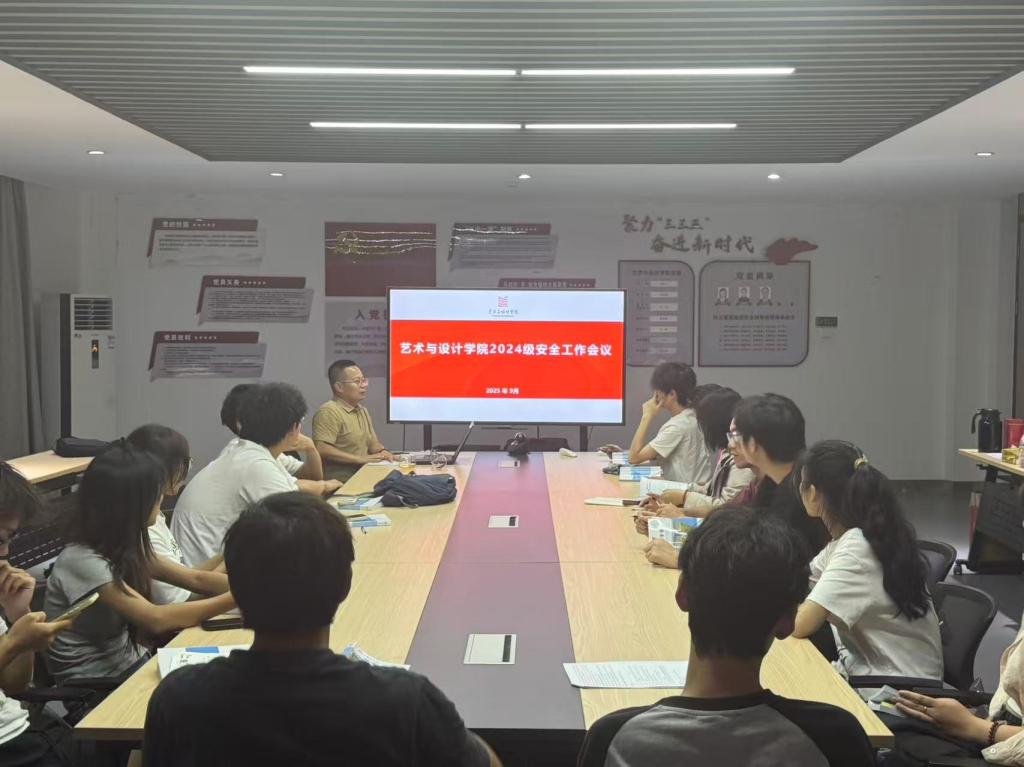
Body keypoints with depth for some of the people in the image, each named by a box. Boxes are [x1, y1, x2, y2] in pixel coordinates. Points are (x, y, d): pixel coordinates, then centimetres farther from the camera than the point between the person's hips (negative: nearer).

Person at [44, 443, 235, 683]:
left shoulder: (124, 544, 1)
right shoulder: (83, 561, -24)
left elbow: (195, 579, 2)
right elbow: (157, 620, -29)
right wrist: (238, 598, -27)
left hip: (129, 663, 7)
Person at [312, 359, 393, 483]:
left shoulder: (362, 410, 20)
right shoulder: (329, 412, -10)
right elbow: (322, 449, -20)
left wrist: (383, 452, 5)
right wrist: (361, 458, -17)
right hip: (339, 483, -9)